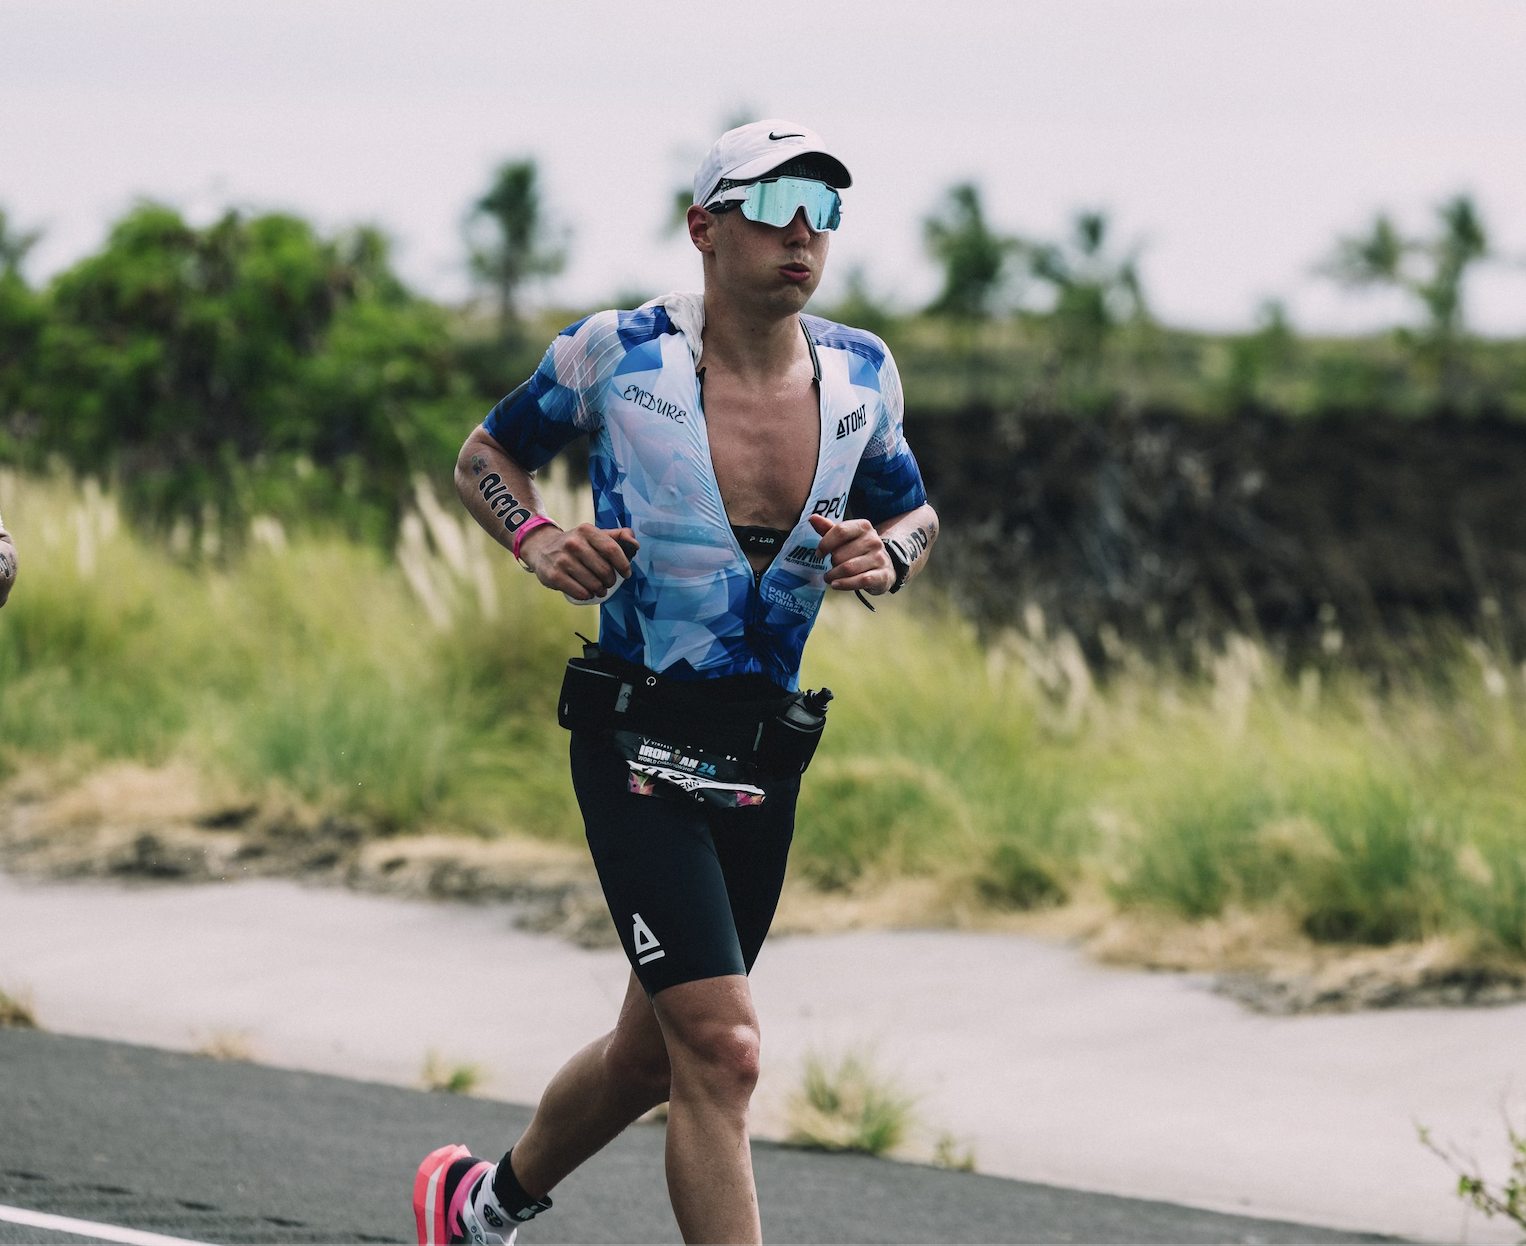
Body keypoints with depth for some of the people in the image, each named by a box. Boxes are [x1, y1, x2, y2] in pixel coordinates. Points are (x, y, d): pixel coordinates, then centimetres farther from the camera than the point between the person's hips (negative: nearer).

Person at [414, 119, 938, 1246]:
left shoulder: (861, 376, 4)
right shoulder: (619, 352, -7)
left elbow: (916, 513, 20)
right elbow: (487, 456, 9)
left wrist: (887, 557, -4)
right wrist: (540, 541, -12)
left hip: (764, 762, 6)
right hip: (637, 741, -6)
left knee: (654, 1056, 18)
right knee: (721, 1049, -18)